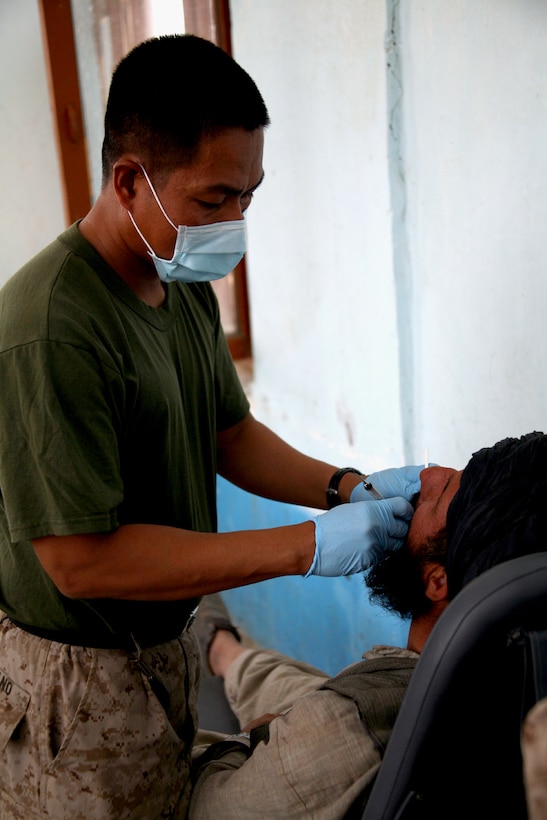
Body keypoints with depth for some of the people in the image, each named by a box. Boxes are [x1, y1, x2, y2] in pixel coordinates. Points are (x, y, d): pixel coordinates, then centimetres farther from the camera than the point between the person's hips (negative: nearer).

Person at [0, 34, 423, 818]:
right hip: (81, 679, -8)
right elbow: (83, 560, -28)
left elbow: (232, 436, 9)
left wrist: (348, 488, -9)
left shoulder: (186, 288, 1)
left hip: (167, 642, 8)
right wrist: (306, 546, -28)